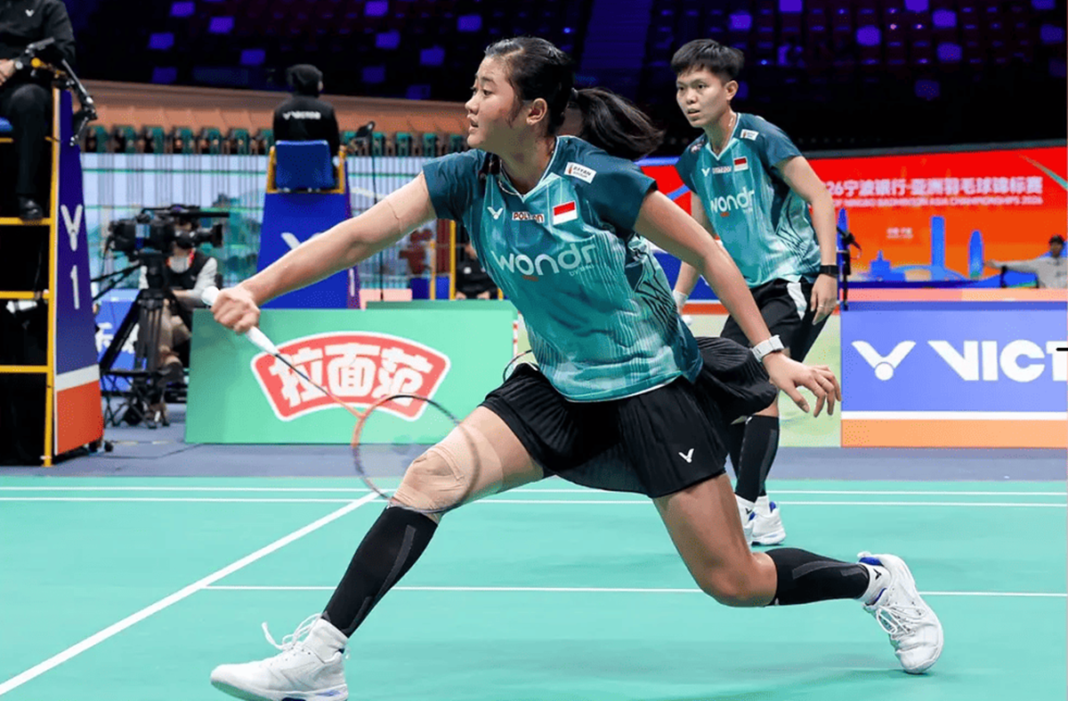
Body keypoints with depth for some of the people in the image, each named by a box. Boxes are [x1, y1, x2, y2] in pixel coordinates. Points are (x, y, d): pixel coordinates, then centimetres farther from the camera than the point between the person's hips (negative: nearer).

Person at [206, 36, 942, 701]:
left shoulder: (599, 180, -21)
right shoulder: (467, 179, -8)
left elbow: (708, 253, -11)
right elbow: (358, 235, -16)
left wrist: (772, 355, -14)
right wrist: (255, 290, -28)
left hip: (654, 388, -4)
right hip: (558, 391, 5)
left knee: (735, 584, -3)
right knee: (432, 474, -17)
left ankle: (875, 580, 26)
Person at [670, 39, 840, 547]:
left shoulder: (759, 138, -14)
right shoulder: (695, 160, 8)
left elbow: (819, 196, -15)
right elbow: (703, 234, 20)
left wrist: (828, 271, -23)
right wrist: (677, 298, 17)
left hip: (796, 281, -8)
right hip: (751, 289, 8)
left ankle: (750, 510, -18)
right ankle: (759, 511, 13)